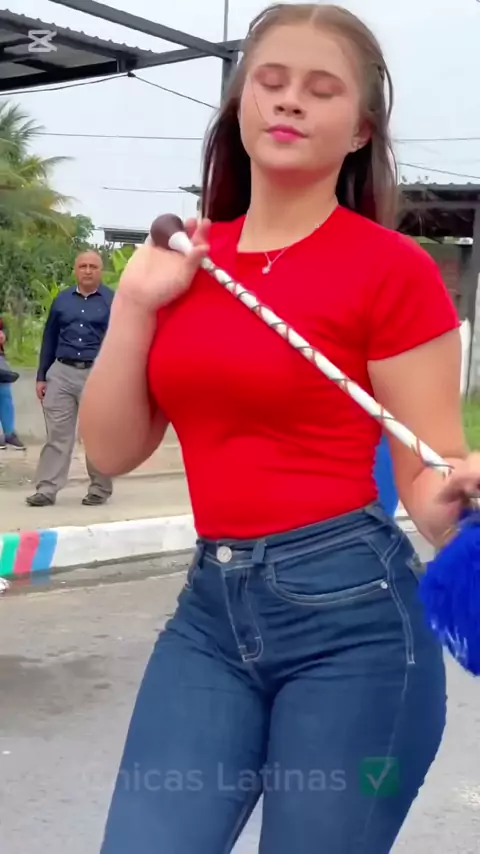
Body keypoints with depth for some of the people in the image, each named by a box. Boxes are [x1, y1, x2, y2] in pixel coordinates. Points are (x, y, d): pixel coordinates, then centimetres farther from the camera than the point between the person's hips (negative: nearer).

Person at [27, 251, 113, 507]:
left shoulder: (113, 301, 1)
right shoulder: (61, 300, 11)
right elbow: (49, 340, 15)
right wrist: (41, 377, 11)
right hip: (61, 373, 3)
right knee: (56, 434, 1)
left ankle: (100, 488, 16)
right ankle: (47, 489, 4)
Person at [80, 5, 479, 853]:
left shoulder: (392, 268, -8)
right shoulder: (190, 257, 8)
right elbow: (111, 450, 7)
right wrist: (135, 301, -4)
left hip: (351, 605, -4)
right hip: (210, 604, 5)